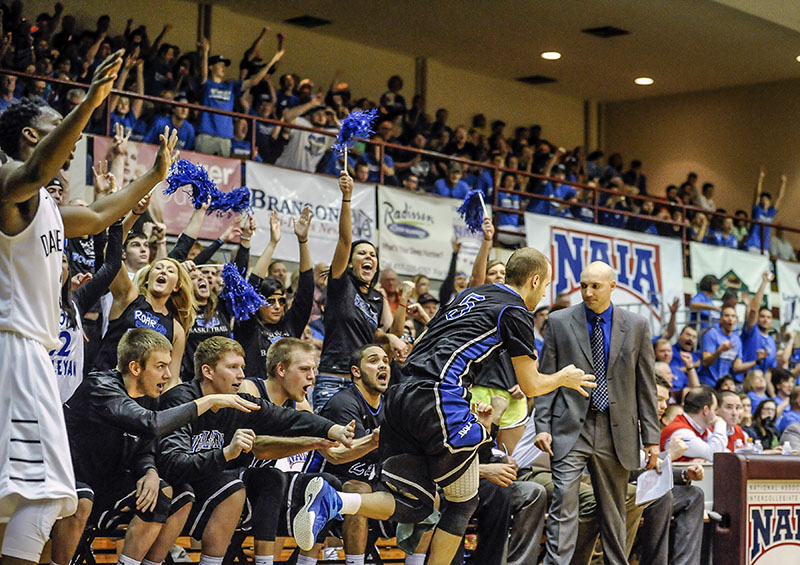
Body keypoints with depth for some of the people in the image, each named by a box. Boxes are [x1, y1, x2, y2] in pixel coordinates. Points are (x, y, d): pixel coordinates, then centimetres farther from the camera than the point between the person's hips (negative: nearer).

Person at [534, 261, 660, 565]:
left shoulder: (636, 326, 6)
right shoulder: (559, 321, 3)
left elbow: (646, 385, 8)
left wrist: (651, 437, 4)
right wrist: (542, 426, -6)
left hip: (616, 432, 2)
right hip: (570, 427, -1)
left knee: (614, 511, 8)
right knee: (563, 503, -12)